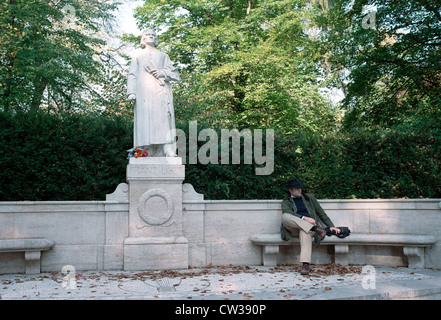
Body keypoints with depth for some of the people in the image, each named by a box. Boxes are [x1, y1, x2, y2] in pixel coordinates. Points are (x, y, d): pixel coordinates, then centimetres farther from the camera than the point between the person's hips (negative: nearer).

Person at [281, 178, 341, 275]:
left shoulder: (309, 197, 21)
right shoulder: (286, 202, 14)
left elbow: (321, 213, 21)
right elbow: (288, 214, -8)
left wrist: (331, 226, 11)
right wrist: (304, 218, -21)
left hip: (311, 224, 0)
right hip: (294, 227, 0)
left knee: (304, 232, -39)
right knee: (284, 216, -33)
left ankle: (305, 265, -51)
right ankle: (315, 229, -37)